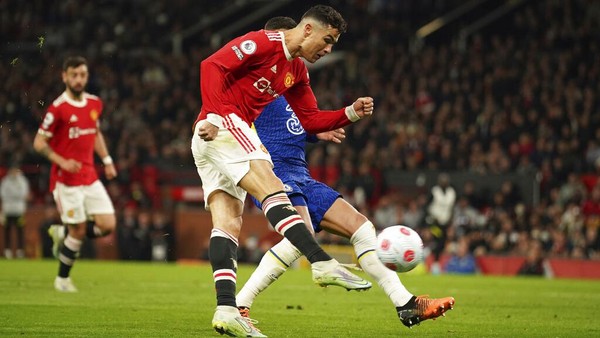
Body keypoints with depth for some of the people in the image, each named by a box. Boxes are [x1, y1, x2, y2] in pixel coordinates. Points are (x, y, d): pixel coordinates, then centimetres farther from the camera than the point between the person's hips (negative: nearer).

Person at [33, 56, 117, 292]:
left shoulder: (94, 103, 7)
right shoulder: (58, 108, -12)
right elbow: (39, 143, -10)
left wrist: (107, 160, 14)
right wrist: (62, 162, -22)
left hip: (90, 177, 6)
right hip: (66, 180, -6)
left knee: (108, 225, -4)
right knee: (78, 231, -4)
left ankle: (63, 233, 22)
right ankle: (62, 279, 17)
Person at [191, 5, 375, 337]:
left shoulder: (297, 71, 19)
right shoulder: (263, 43, -9)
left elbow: (310, 119, 20)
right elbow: (212, 66, -17)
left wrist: (351, 113, 6)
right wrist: (215, 116, -25)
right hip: (221, 125, -10)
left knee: (229, 225, -1)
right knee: (271, 186, -21)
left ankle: (226, 310, -10)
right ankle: (323, 264, -33)